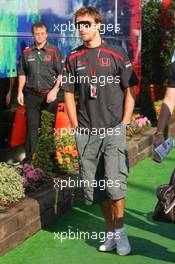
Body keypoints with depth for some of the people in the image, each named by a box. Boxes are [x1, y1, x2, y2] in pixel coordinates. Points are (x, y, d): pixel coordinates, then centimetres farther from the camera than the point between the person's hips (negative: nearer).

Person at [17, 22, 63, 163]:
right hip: (32, 95, 3)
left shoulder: (54, 51, 0)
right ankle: (29, 157, 10)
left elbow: (61, 74, -3)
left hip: (50, 95, -3)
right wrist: (20, 92, 8)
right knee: (32, 127, 5)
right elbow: (22, 74, 16)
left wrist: (54, 90, -13)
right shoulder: (27, 52, 9)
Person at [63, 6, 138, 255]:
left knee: (114, 182, -14)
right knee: (93, 187, 7)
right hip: (86, 134, 4)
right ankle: (111, 232, 22)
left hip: (113, 130, -4)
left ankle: (120, 231, 4)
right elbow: (68, 93, 12)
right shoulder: (73, 58, 8)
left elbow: (130, 91, 1)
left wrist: (123, 125, -5)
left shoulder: (116, 55, -1)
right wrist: (76, 127, 4)